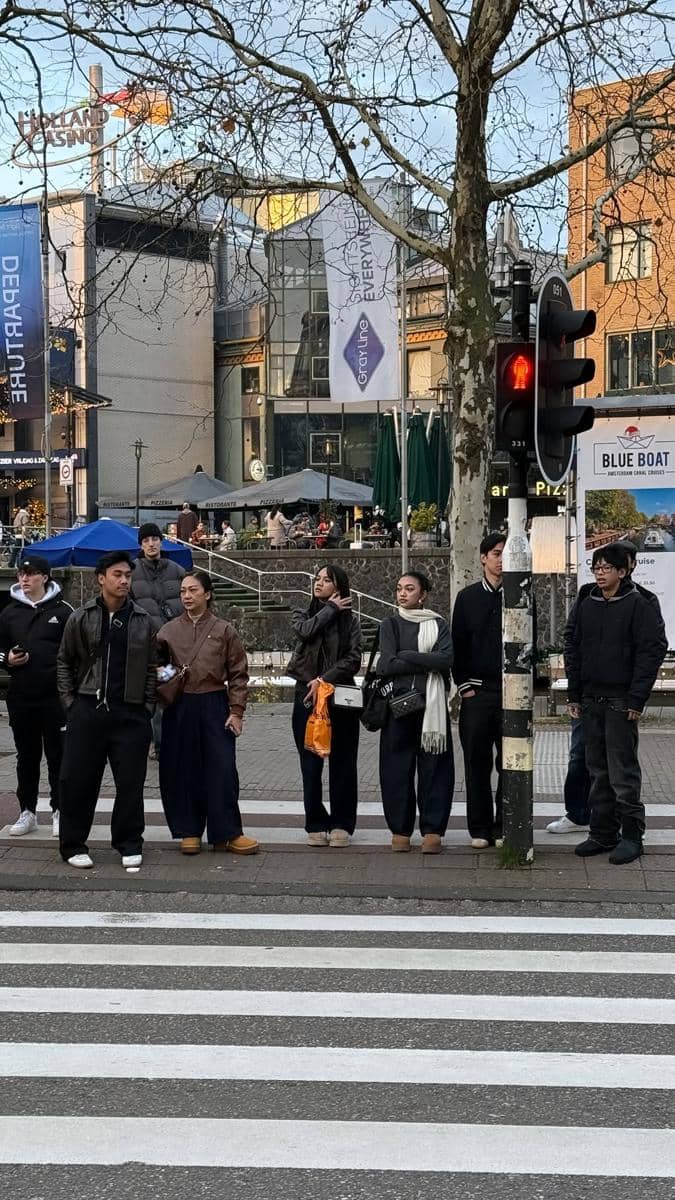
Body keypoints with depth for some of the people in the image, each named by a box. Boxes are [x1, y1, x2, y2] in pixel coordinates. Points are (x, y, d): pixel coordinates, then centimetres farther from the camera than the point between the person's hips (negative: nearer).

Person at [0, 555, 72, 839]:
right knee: (26, 755, 11)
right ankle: (27, 811, 18)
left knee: (57, 754, 4)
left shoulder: (62, 611, -2)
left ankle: (59, 810, 12)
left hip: (55, 696, -3)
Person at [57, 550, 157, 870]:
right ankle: (73, 845, 13)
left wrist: (147, 706, 2)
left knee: (130, 782, 3)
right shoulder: (80, 618, 4)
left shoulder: (142, 621, 7)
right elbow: (64, 663, 10)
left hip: (130, 713, 1)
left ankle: (129, 844, 16)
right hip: (87, 711, -1)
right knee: (78, 779, 1)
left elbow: (151, 668, 10)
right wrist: (70, 701, 2)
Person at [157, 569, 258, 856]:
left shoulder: (224, 630, 1)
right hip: (179, 708, 2)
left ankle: (227, 833, 5)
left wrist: (236, 711, -3)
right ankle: (189, 831, 16)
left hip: (214, 706, -2)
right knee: (182, 771, 5)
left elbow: (238, 674, 2)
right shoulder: (168, 631, 6)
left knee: (222, 769, -3)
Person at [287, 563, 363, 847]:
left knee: (342, 763, 2)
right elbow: (305, 631, -13)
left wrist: (324, 680, -14)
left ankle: (341, 824, 11)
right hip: (307, 696, 1)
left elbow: (353, 659, -5)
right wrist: (330, 609, -3)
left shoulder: (349, 620, 6)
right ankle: (316, 824, 11)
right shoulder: (303, 615, 12)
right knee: (310, 764, 2)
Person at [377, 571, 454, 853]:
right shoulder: (390, 625, 9)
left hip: (432, 705, 0)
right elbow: (386, 665, -6)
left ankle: (432, 830, 4)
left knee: (433, 766, -1)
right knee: (397, 767, 1)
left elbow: (447, 659, -9)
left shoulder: (438, 625, 9)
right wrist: (426, 663, -7)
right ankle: (400, 830, 9)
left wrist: (406, 656, -9)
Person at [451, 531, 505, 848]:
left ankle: (504, 827, 11)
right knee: (477, 762, 4)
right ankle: (480, 829, 12)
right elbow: (458, 644, 8)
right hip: (476, 692, 1)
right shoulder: (468, 597, 7)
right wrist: (464, 685, 1)